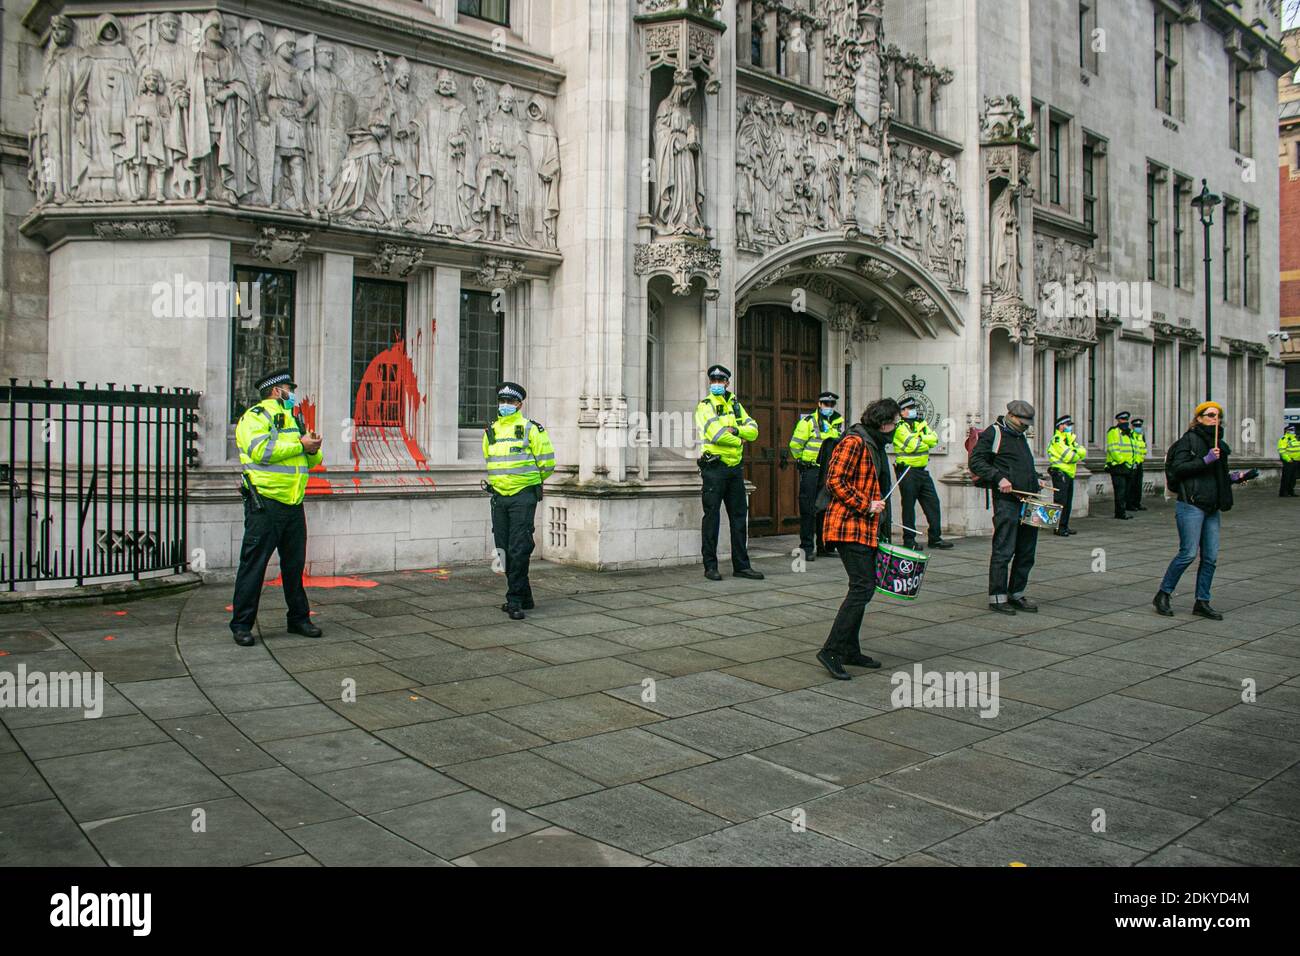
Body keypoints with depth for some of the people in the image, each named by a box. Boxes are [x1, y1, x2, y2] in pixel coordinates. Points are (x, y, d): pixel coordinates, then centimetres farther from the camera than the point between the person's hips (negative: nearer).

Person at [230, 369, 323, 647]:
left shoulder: (293, 419, 22)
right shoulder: (255, 416, -4)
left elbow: (311, 461, 20)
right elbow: (261, 451, -21)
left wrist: (314, 449, -4)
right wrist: (301, 445, -15)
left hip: (294, 505, 8)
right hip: (265, 504, -8)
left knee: (295, 564, 13)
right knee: (253, 565, -3)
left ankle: (299, 618, 22)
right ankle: (241, 625, 5)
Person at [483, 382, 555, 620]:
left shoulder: (531, 429, -5)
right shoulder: (490, 432, 12)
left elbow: (547, 462, -2)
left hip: (523, 496, -6)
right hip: (499, 497, 6)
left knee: (519, 550, -10)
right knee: (504, 550, 9)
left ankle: (515, 600, -6)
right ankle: (525, 598, 19)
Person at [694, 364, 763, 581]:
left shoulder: (735, 405, 16)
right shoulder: (705, 406, -4)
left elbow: (753, 431, 5)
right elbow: (717, 434, -18)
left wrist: (736, 429, -13)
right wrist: (739, 441, -5)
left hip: (735, 468, 6)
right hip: (714, 467, -6)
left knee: (739, 516, 9)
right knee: (711, 517, -2)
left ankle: (741, 565, 16)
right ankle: (710, 566, 5)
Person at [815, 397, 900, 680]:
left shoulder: (875, 444, 20)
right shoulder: (854, 442, -13)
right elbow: (835, 481, -20)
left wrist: (882, 526, 25)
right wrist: (866, 505, -17)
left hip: (866, 529, 11)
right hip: (849, 526, -11)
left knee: (864, 587, 12)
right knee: (862, 587, -14)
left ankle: (850, 650, 21)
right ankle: (831, 651, -11)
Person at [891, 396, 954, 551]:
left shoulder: (921, 423, 14)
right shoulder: (899, 428, -9)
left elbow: (934, 439, 0)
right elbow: (912, 445, -21)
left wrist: (919, 437, -15)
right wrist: (925, 440, -5)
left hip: (922, 471, 7)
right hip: (907, 472, -7)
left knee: (933, 503, 7)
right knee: (909, 506, -1)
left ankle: (935, 538, 15)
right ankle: (909, 540, 8)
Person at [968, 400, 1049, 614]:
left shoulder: (1020, 436, 24)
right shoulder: (993, 433, -2)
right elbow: (975, 461, -9)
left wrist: (1036, 480, 17)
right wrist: (999, 478, -19)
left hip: (1028, 501, 8)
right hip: (1007, 501, -8)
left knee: (1026, 552, 10)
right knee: (1004, 551, -7)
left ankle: (1017, 594, 20)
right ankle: (997, 597, -1)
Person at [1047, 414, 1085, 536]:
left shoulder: (1070, 438, 20)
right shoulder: (1057, 439, -10)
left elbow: (1083, 452, 10)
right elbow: (1069, 456, -18)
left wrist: (1076, 454, -11)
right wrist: (1078, 455, 0)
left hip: (1069, 474, 9)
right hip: (1060, 474, -9)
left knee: (1068, 502, 11)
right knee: (1060, 502, -8)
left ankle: (1065, 526, 16)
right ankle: (1058, 527, -6)